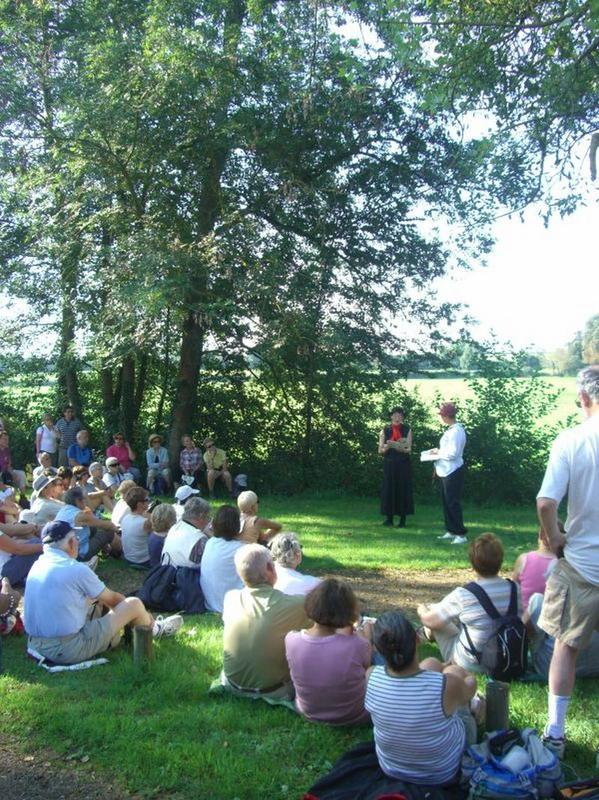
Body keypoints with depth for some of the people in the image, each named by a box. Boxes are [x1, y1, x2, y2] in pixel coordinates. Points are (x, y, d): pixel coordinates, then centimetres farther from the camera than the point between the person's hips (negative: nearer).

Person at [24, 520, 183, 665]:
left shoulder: (36, 566, 7)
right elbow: (112, 599, 1)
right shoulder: (77, 569, -15)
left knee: (94, 595, 25)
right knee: (134, 604, -1)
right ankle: (154, 629, 31)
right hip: (70, 651, -8)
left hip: (36, 645, 8)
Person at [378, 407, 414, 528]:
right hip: (389, 464, 1)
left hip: (403, 465, -1)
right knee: (389, 489, 0)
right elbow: (380, 450, 1)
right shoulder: (385, 430, 2)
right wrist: (387, 447, -21)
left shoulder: (407, 430, 0)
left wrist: (396, 446, -22)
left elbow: (409, 449, -6)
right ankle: (389, 517, 7)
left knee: (403, 490, -1)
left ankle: (402, 519, 5)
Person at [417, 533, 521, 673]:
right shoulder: (514, 589, -13)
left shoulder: (463, 595, -26)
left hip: (470, 664, -5)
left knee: (432, 609, 11)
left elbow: (430, 621, -14)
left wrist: (422, 610, 11)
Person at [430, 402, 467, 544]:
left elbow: (452, 453, -23)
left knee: (453, 503, -6)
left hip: (453, 472, -10)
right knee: (446, 501, 16)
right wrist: (438, 451, 7)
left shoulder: (456, 431, -20)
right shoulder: (451, 430, 11)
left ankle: (461, 534, -2)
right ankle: (451, 531, 25)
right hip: (446, 471, 10)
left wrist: (438, 452, -11)